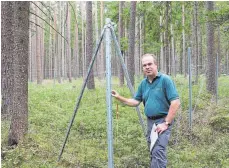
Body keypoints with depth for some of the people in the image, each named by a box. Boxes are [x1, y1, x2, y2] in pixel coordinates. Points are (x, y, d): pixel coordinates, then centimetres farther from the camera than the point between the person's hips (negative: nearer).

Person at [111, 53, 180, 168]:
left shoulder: (165, 80, -14)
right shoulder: (143, 83, 7)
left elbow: (175, 102, -19)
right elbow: (136, 101, 13)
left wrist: (166, 123, -20)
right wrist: (119, 98, -1)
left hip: (163, 121, -7)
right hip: (150, 121, 7)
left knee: (158, 151, -18)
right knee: (153, 152, 13)